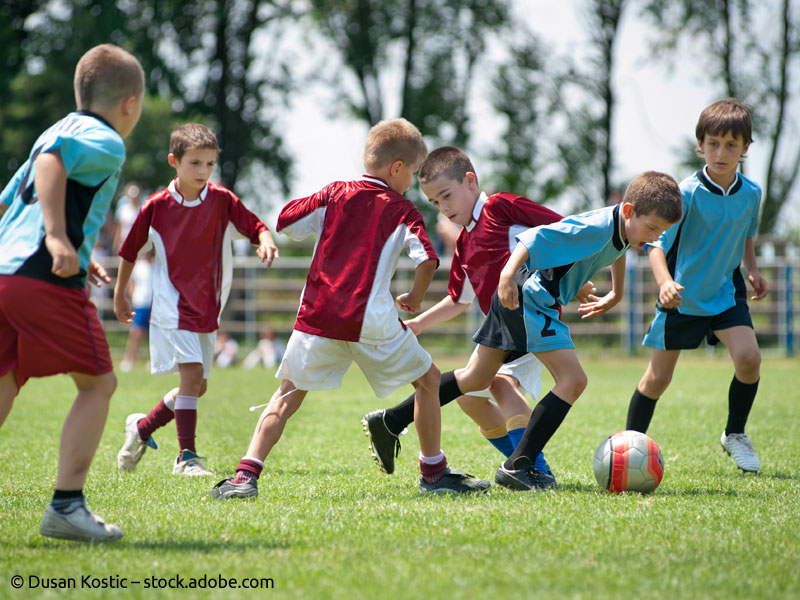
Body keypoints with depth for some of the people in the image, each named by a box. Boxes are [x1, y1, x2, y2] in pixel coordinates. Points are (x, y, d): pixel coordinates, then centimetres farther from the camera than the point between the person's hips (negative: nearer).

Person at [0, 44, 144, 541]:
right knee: (98, 383, 4)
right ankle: (67, 505, -1)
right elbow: (50, 161, -22)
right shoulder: (107, 143, -1)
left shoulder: (62, 132, 26)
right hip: (48, 281, -8)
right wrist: (59, 237, -28)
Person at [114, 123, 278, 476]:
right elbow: (130, 251, 6)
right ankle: (186, 456, -13)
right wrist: (119, 295, 13)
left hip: (207, 308, 4)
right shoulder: (156, 206, -6)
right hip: (172, 305, -4)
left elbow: (254, 226, -9)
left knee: (197, 387, 9)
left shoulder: (222, 201, -2)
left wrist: (265, 240, -33)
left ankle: (142, 428, 30)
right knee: (192, 373, -18)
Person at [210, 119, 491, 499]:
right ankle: (434, 472, 19)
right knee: (427, 380, 16)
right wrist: (415, 298, 8)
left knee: (288, 395, 11)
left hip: (318, 317, 3)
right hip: (371, 321, -3)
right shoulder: (402, 210, 4)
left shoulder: (334, 194, 11)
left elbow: (284, 221, 13)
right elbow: (427, 258, -10)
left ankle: (247, 473, -6)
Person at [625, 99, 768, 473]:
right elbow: (657, 243, -27)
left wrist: (752, 270, 5)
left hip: (726, 292, 3)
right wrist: (665, 282, -44)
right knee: (658, 377, 1)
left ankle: (734, 434, 4)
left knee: (748, 356, -18)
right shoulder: (687, 194, -20)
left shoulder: (751, 194, -4)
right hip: (681, 298, -3)